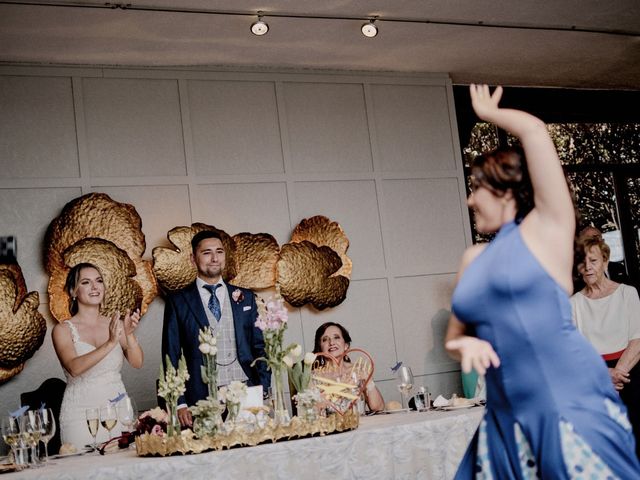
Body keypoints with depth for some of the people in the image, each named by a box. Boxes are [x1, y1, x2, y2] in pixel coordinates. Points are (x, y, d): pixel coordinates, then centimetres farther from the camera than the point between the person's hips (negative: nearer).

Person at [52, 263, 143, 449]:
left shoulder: (116, 324, 7)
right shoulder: (63, 329, -2)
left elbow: (137, 362, -3)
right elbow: (74, 368, -19)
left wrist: (129, 334, -21)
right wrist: (110, 343, -29)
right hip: (81, 417, -3)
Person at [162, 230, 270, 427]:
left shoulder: (245, 297, 12)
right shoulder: (178, 301, 5)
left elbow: (260, 347, 12)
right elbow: (171, 356, 3)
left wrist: (264, 392, 0)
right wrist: (179, 403, -6)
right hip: (203, 398, -2)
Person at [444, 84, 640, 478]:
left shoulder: (547, 227, 0)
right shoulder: (473, 258, 16)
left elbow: (535, 131, -6)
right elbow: (454, 334, 21)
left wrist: (488, 113, 13)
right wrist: (466, 346, -2)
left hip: (571, 405, -6)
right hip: (506, 417, 6)